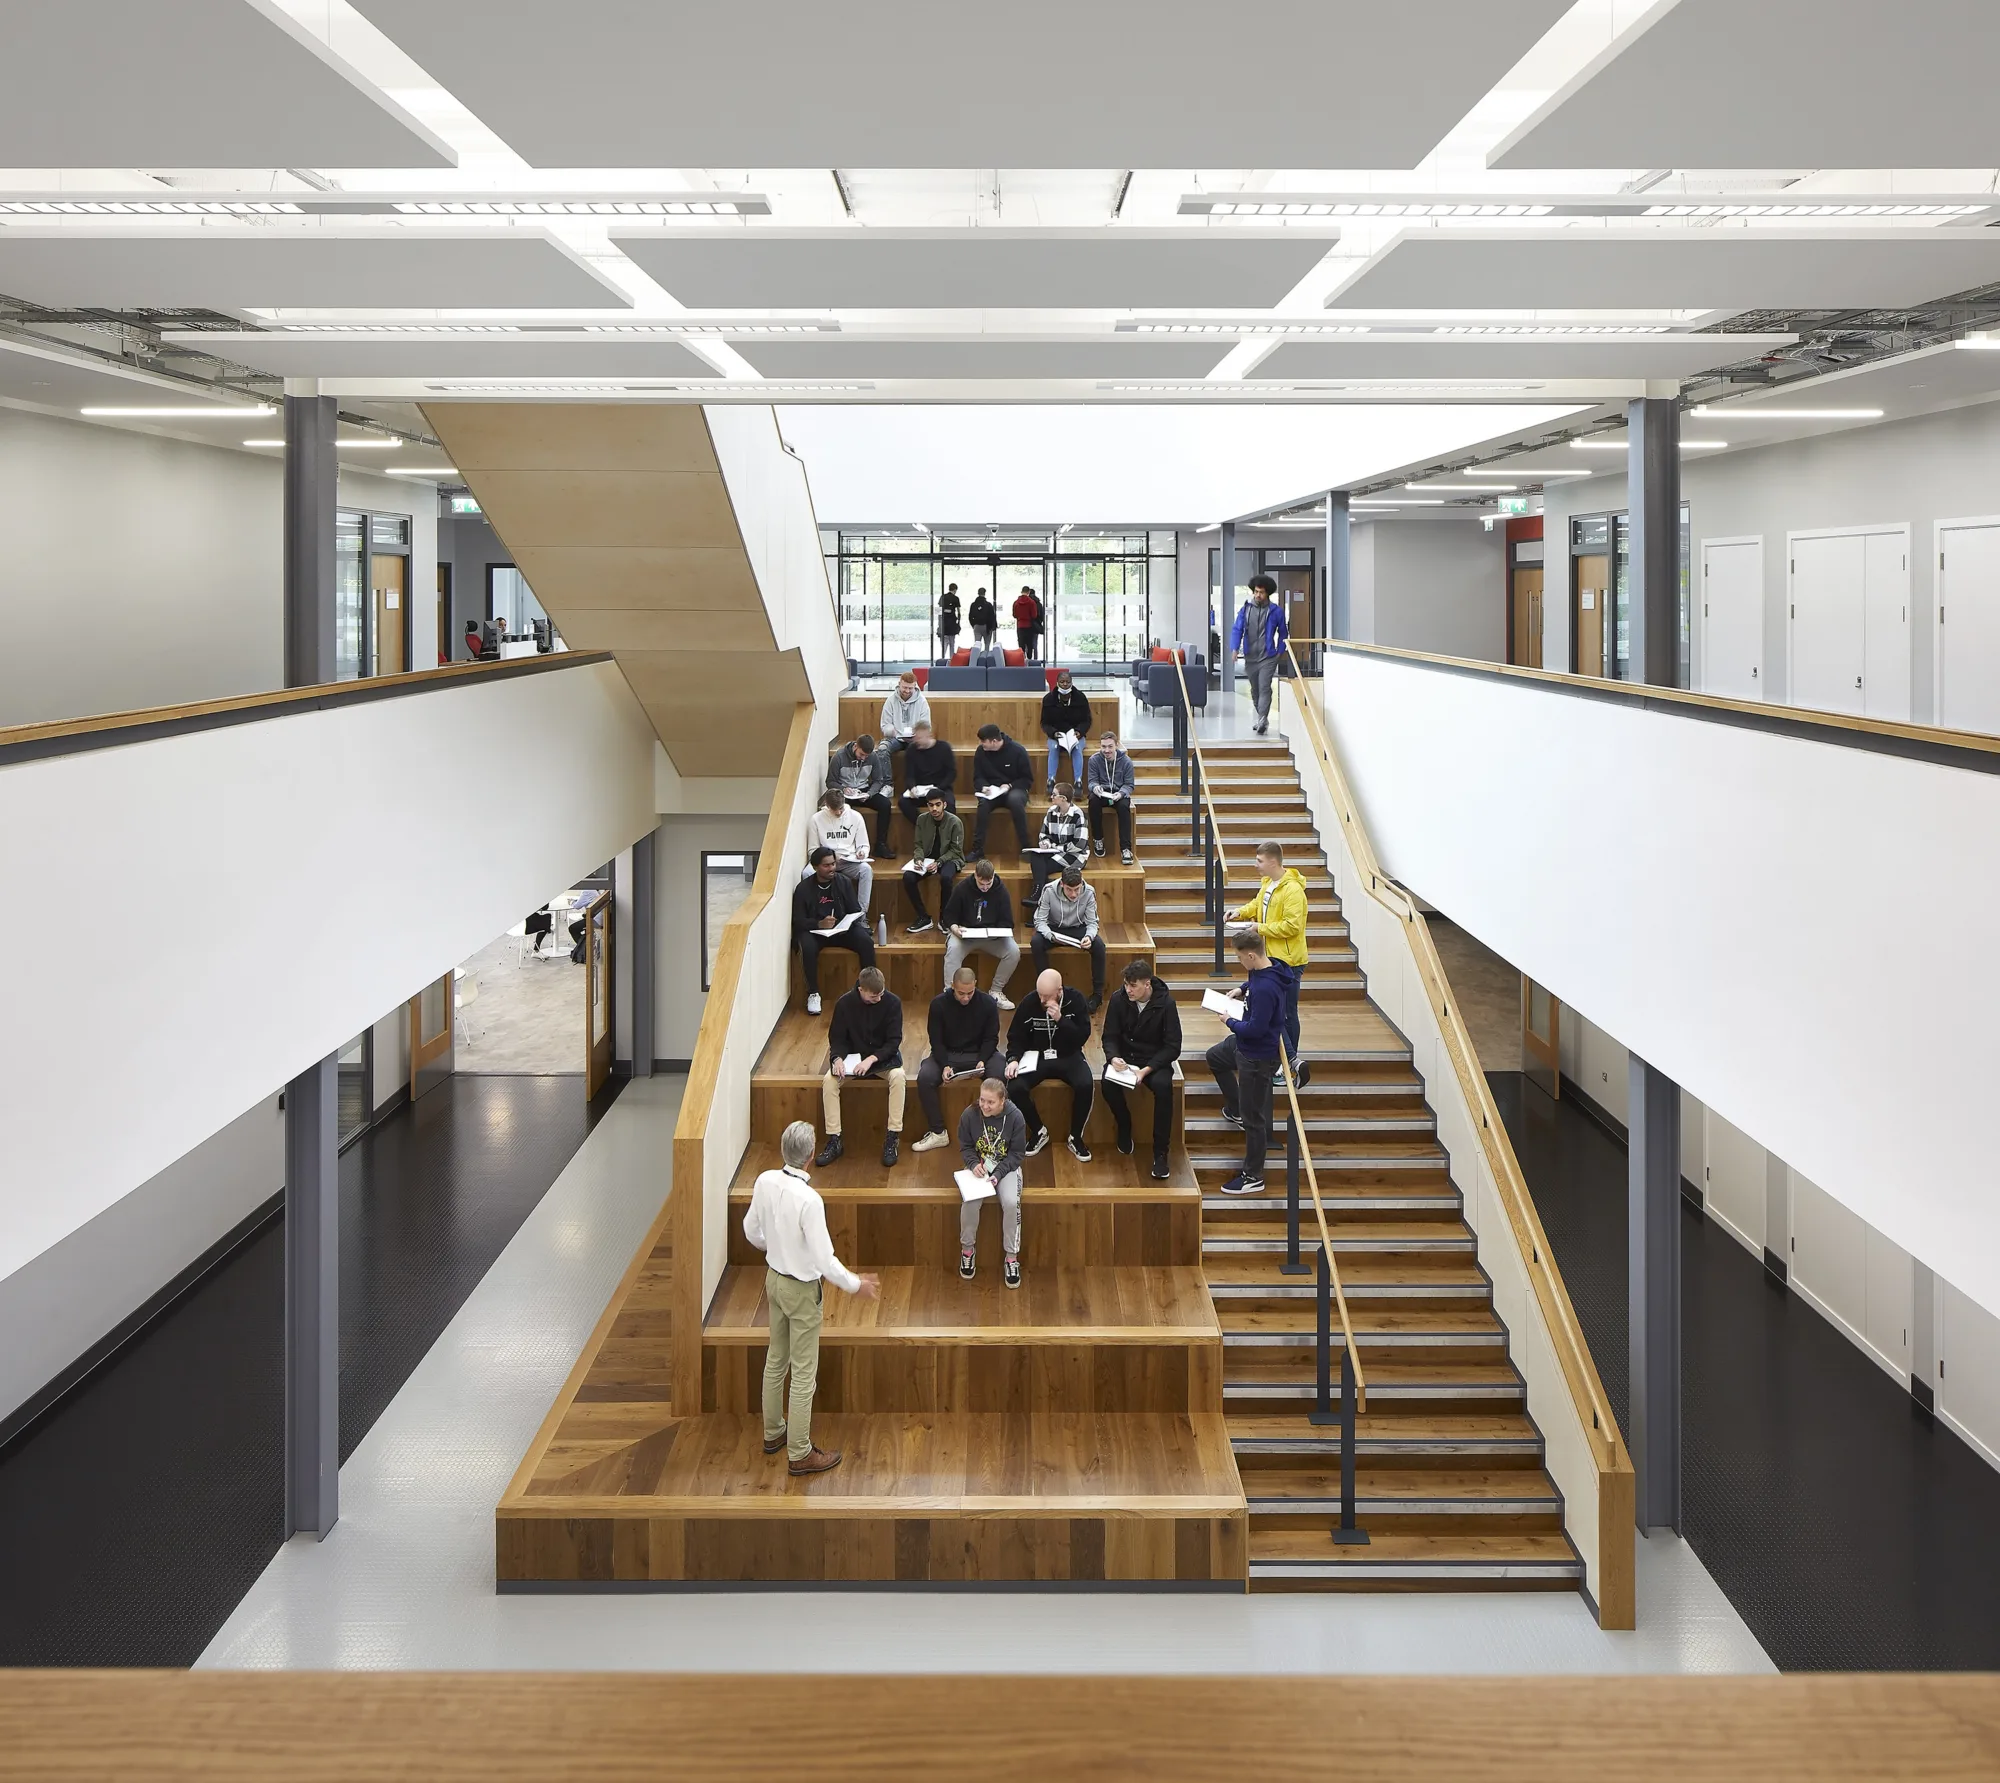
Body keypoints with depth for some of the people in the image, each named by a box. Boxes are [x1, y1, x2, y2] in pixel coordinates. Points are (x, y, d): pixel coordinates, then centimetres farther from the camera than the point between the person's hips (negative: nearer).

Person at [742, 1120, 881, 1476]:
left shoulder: (766, 1181, -11)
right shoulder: (809, 1199, -31)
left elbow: (751, 1230, 5)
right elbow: (824, 1260, -26)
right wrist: (856, 1284, -11)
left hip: (775, 1277, 7)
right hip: (801, 1289, -7)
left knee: (776, 1359, 24)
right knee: (804, 1373, 6)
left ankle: (773, 1432, 41)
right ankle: (800, 1453, 17)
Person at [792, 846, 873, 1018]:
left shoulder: (844, 882, 3)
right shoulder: (803, 888, -6)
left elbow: (854, 911, 6)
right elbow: (798, 921, -8)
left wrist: (857, 922, -18)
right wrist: (820, 924, -26)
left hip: (842, 928, 3)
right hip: (814, 930, -2)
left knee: (867, 942, -26)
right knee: (808, 947, -37)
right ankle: (813, 993, -20)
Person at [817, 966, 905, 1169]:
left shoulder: (892, 1002, -13)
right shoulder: (844, 1004, -10)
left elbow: (894, 1040, -12)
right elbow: (837, 1038, -2)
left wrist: (871, 1059, -28)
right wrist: (838, 1059, -24)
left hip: (883, 1056, -1)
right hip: (852, 1056, 1)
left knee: (898, 1077, -33)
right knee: (829, 1080, -27)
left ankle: (892, 1139, -26)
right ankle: (834, 1141, -20)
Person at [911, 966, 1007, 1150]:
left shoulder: (988, 1004, -8)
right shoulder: (939, 1004, -9)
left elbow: (991, 1038, -2)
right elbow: (936, 1039, -6)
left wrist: (982, 1060, -21)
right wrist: (945, 1065, -23)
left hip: (980, 1053, 0)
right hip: (947, 1054, 0)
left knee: (1000, 1075, -33)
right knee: (924, 1077, -29)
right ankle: (938, 1133, -16)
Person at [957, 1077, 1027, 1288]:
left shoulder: (1015, 1117, -16)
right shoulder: (969, 1116, -13)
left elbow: (1017, 1153, -8)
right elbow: (965, 1147, 1)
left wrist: (998, 1174, -20)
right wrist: (974, 1164, -19)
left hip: (1006, 1167, -1)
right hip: (978, 1167, 1)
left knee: (1011, 1203, -29)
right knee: (970, 1202, -28)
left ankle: (1011, 1257, -11)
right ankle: (967, 1248, -2)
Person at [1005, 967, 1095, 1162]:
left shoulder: (1075, 1001, -10)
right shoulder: (1029, 1003, -9)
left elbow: (1083, 1036, -14)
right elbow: (1016, 1037, 1)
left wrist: (1060, 1020, -27)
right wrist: (1014, 1059, -18)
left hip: (1068, 1056, -1)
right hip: (1037, 1057, 1)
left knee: (1086, 1085, -32)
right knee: (1015, 1087, -27)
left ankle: (1075, 1137, -9)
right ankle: (1038, 1132, -1)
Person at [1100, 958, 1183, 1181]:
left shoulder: (1165, 1003, -13)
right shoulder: (1118, 999, -7)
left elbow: (1173, 1046, -11)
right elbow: (1110, 1037, 0)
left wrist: (1147, 1069, -24)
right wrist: (1113, 1058, -23)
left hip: (1154, 1060, -2)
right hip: (1124, 1057, 2)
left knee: (1164, 1086, -34)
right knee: (1108, 1083, -31)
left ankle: (1160, 1152, -22)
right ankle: (1124, 1127, 0)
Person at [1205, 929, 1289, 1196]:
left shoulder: (1265, 988, -34)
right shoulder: (1259, 972, -4)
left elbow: (1256, 1028, -33)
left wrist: (1230, 1022, -16)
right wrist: (1242, 989, 4)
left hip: (1258, 1057, -11)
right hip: (1243, 1045, 11)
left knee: (1253, 1117, 1)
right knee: (1214, 1057, 36)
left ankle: (1253, 1178, 12)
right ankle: (1236, 1111, 50)